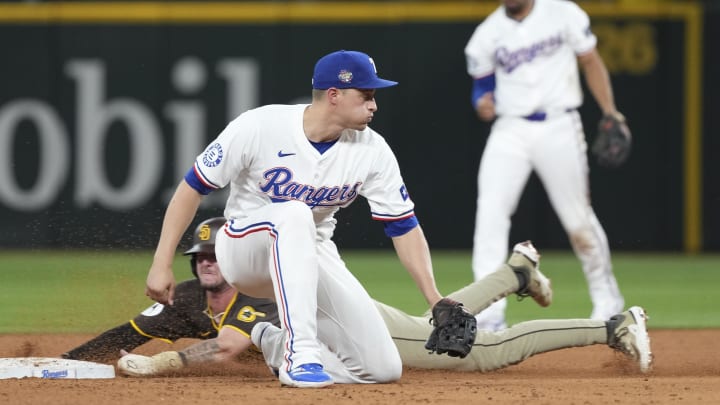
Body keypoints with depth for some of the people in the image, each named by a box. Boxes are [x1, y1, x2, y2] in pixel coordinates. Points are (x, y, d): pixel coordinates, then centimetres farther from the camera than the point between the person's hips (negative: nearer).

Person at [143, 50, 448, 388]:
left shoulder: (372, 151, -11)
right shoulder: (257, 128, -21)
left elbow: (404, 227, -7)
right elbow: (193, 187, -14)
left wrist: (436, 302, -16)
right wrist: (161, 266, -18)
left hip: (311, 255, 4)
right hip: (242, 253, -4)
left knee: (383, 369, -11)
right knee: (294, 214, -40)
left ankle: (280, 345, 14)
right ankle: (300, 353, -40)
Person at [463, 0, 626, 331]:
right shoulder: (487, 33, 3)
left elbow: (590, 62, 5)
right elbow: (482, 84, 11)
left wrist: (609, 111, -4)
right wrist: (482, 105, -13)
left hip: (558, 128, -1)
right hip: (510, 130, 1)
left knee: (578, 218, 4)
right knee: (490, 212, -14)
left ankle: (606, 299, 27)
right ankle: (489, 314, -16)